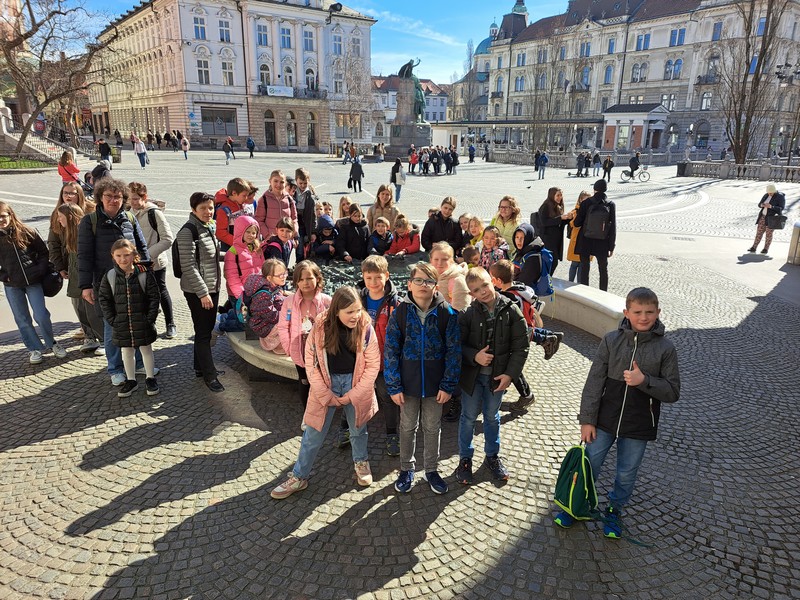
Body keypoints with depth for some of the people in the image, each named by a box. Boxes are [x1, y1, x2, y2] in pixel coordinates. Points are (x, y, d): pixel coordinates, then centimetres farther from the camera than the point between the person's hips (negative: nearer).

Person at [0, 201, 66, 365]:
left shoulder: (27, 232, -2)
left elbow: (44, 252, 6)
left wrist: (40, 270, -5)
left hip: (33, 282, -2)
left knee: (41, 316, -4)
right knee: (22, 320, 8)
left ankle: (51, 343, 19)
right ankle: (34, 349, 21)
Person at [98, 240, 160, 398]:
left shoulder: (145, 274, -10)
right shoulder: (109, 276, -4)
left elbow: (155, 297, -7)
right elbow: (103, 299, 3)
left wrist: (149, 318, -10)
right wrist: (112, 320, -4)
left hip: (143, 324, -2)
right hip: (121, 325, 2)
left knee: (146, 350, 11)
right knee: (127, 352, 14)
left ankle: (150, 378, 26)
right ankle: (131, 380, 28)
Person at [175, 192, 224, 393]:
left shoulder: (209, 228, 10)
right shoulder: (188, 231, -16)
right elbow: (189, 266, -20)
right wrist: (202, 293, -21)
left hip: (212, 287, 8)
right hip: (197, 291, -8)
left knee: (207, 329, 16)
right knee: (203, 332, -1)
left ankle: (201, 366, 30)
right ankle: (209, 374, 8)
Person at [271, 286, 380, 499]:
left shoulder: (366, 329, -17)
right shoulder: (321, 328, -16)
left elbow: (373, 365, -11)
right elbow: (311, 363, -10)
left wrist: (352, 395, -10)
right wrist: (326, 395, -11)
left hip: (356, 383, 0)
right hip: (326, 383, 0)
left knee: (358, 429, 20)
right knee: (313, 435, 9)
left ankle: (361, 462, 47)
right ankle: (299, 477, 27)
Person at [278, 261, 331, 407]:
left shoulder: (327, 301, -15)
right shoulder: (289, 301, -9)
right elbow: (282, 327, -2)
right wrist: (288, 348, -5)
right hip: (300, 353, 2)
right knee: (304, 384, 20)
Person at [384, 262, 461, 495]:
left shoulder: (446, 313, -10)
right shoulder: (400, 312, -10)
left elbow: (454, 351, -7)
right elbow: (391, 351, -7)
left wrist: (448, 385, -10)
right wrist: (394, 386, -10)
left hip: (435, 384, 0)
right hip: (408, 383, 0)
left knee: (432, 427, 16)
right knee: (408, 427, 16)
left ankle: (431, 470, 36)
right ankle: (406, 469, 36)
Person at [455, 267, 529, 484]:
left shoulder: (511, 311, -11)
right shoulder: (468, 314, -13)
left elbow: (521, 346, -6)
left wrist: (510, 373, -11)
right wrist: (474, 356, -23)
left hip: (498, 375, 1)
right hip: (472, 374, -1)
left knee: (492, 416, 19)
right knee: (469, 416, 12)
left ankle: (492, 456, 39)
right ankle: (465, 459, 30)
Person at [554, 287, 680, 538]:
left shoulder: (665, 348, -9)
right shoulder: (611, 340, -9)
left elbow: (673, 392, -8)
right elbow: (594, 382, -6)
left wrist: (644, 380, -25)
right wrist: (587, 420, -6)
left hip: (639, 426, 0)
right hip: (605, 420, 0)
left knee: (626, 473, 17)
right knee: (589, 464, 13)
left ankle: (615, 510, 42)